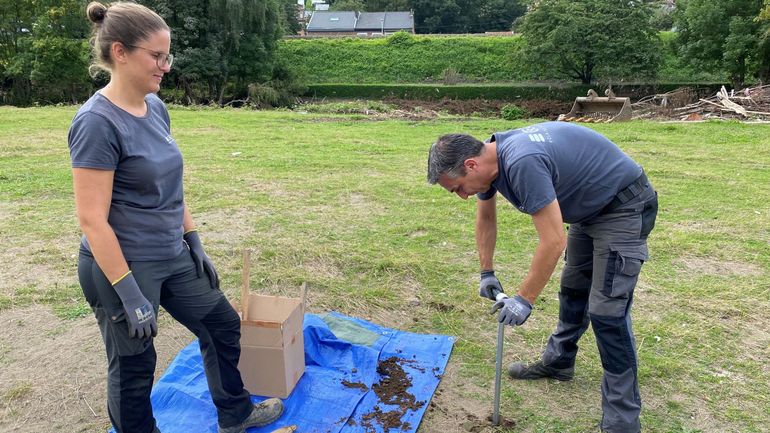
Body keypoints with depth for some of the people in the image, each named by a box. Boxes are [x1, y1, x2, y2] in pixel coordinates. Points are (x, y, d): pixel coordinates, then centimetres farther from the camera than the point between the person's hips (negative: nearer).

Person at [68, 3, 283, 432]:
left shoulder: (155, 107, 2)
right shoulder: (98, 122, -21)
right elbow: (92, 219, -21)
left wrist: (195, 243, 12)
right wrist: (129, 294, -20)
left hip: (173, 257, 8)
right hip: (121, 266, -8)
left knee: (223, 325, 19)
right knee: (134, 365, 10)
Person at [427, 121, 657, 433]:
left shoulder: (522, 163, -35)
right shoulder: (487, 157, -5)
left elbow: (553, 241, -32)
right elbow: (486, 217, 12)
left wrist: (524, 300, -23)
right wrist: (487, 273, 14)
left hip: (624, 205, -9)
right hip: (590, 207, 9)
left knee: (606, 309, -12)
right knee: (573, 289, 20)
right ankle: (558, 361, 38)